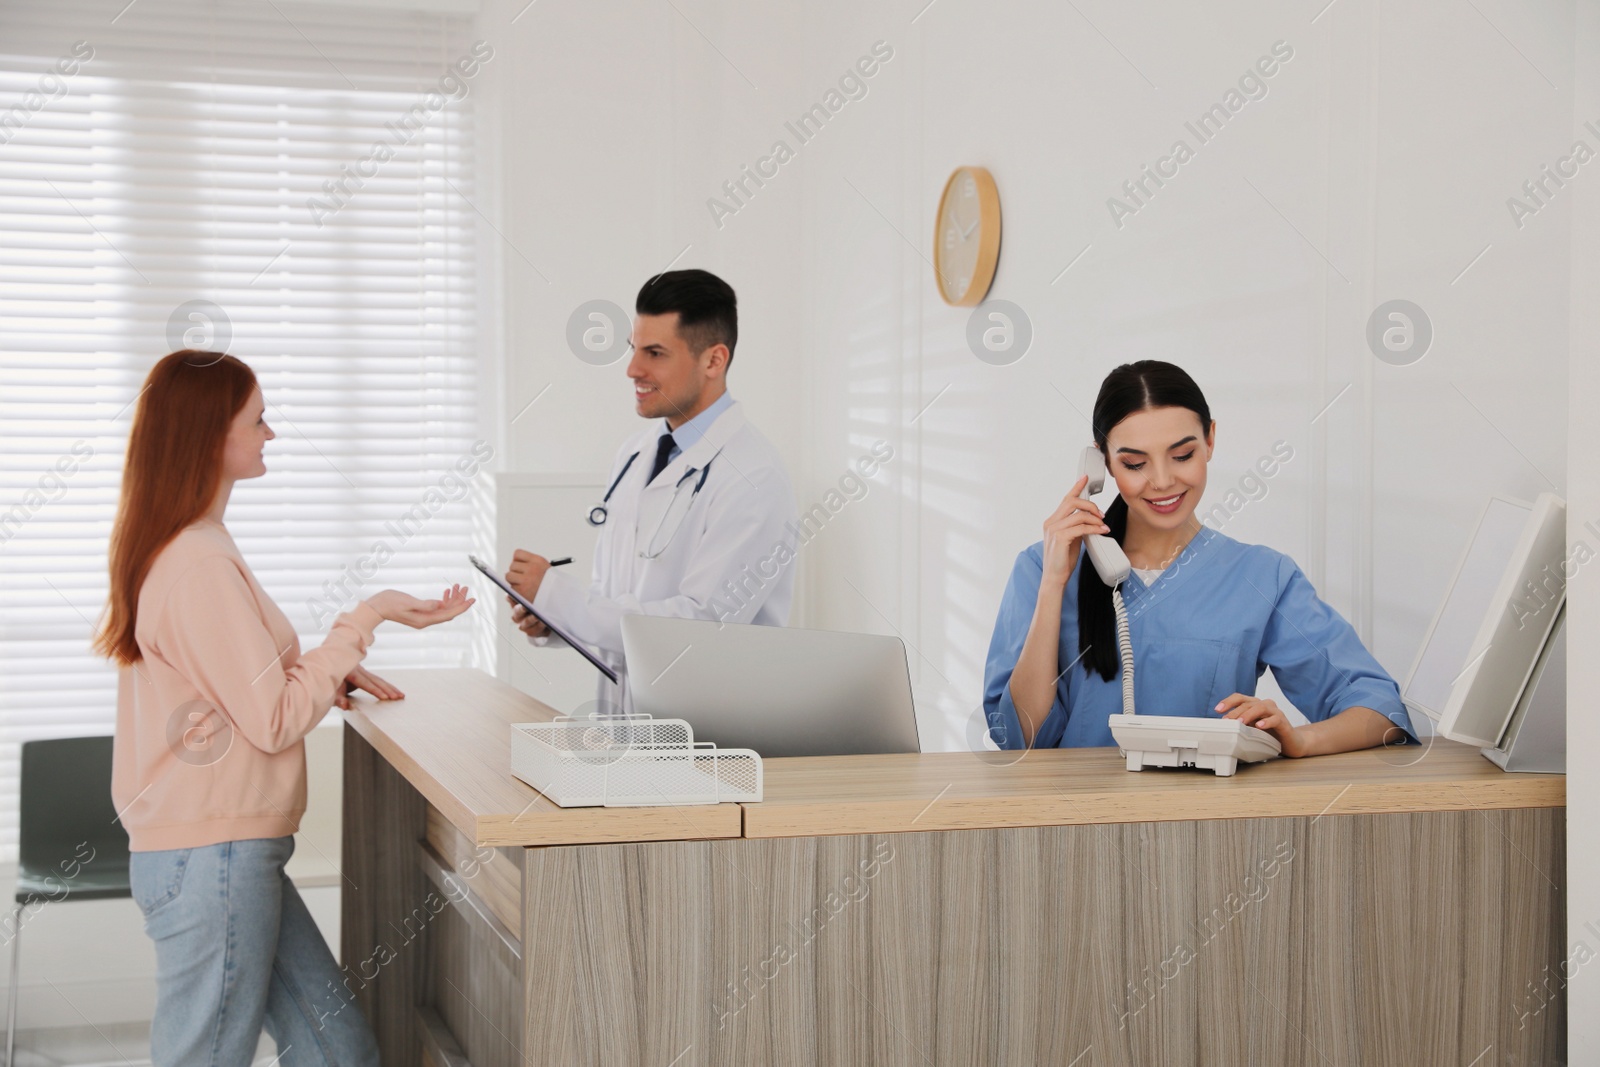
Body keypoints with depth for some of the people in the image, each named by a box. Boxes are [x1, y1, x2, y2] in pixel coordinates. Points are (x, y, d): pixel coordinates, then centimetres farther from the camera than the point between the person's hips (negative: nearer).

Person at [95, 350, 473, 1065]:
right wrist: (364, 620, -13)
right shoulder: (201, 565, -19)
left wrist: (326, 672, 14)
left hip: (231, 854, 10)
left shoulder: (167, 549, 14)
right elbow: (275, 720, -18)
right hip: (213, 859, -10)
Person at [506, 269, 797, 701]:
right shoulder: (635, 453, 11)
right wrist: (549, 617, -1)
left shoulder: (751, 478, -14)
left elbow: (701, 624, -19)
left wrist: (558, 596, -14)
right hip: (618, 714, 6)